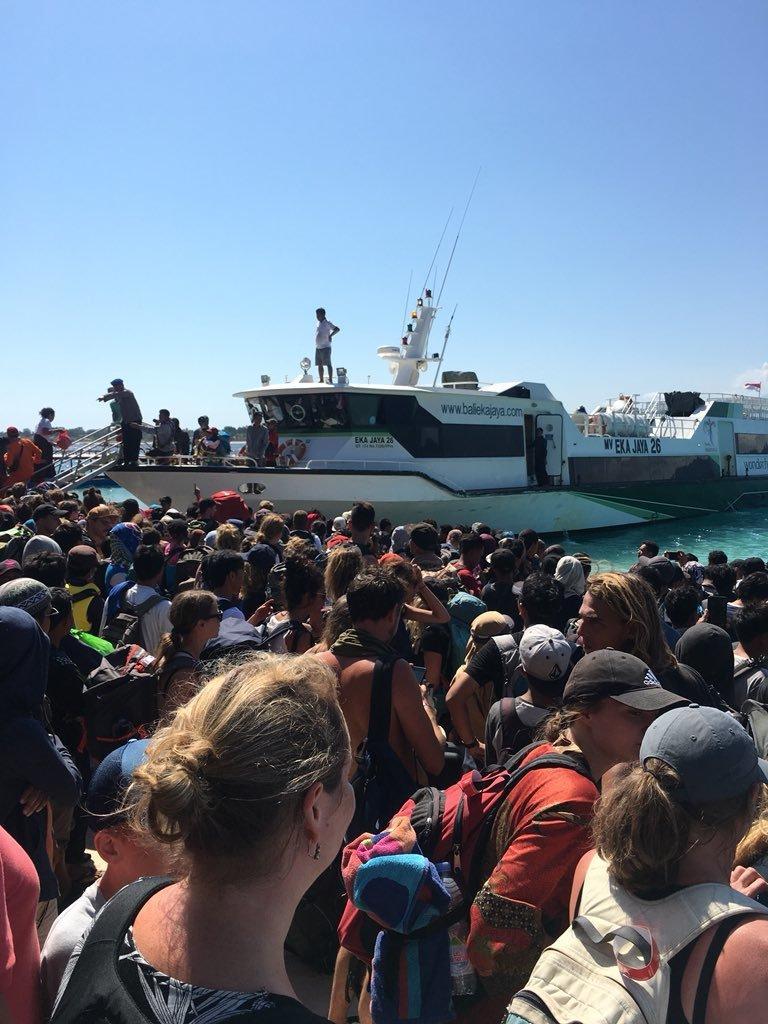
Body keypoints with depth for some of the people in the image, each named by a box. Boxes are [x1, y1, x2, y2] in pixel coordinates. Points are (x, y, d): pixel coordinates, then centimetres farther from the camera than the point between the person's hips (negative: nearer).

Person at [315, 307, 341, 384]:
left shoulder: (327, 323, -7)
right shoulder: (318, 323, 15)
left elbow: (337, 329, -17)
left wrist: (331, 335, -30)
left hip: (325, 347, -8)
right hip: (318, 348, 8)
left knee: (328, 364, -10)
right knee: (319, 365, 7)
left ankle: (330, 380, -11)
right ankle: (321, 380, 11)